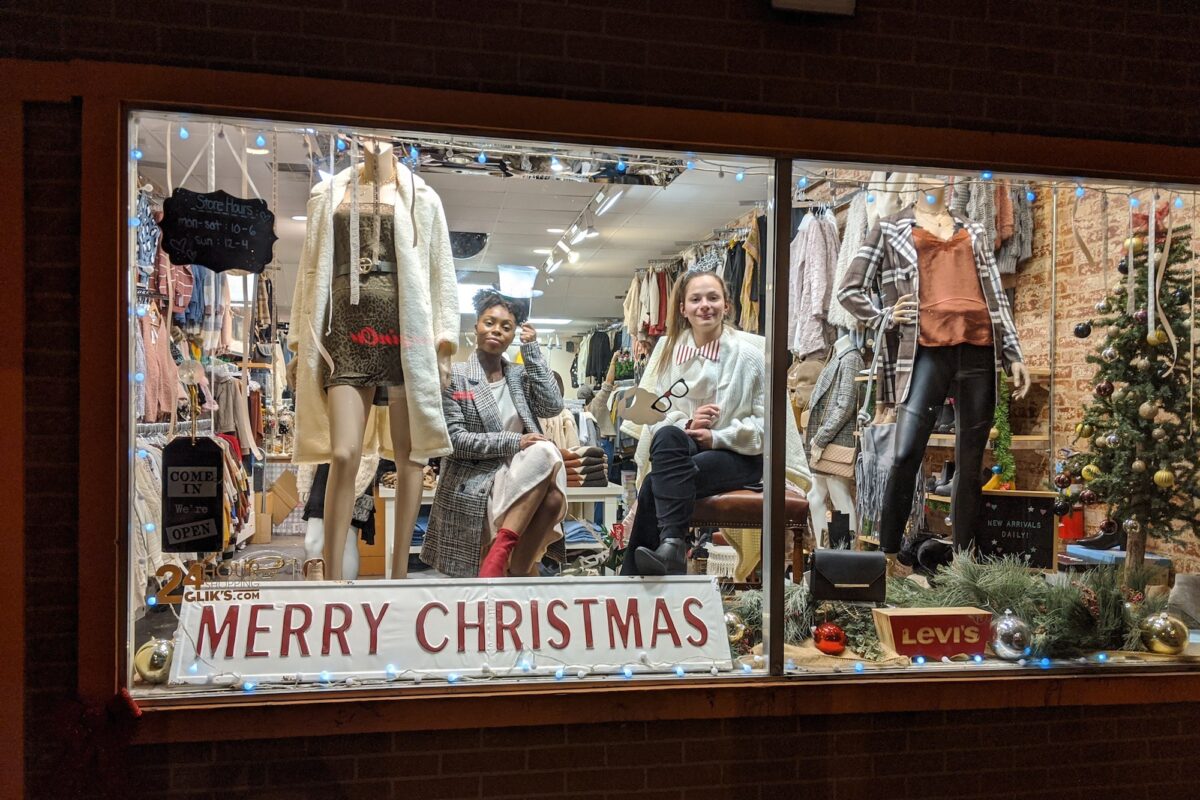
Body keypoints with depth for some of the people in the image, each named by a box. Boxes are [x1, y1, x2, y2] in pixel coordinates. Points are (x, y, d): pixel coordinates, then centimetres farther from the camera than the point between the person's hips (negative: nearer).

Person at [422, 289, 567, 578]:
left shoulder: (519, 376, 15)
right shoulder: (454, 376, 1)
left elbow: (552, 407, -3)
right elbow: (455, 440, -9)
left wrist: (532, 350, -1)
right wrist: (514, 443, -16)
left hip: (522, 482, 4)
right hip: (474, 486, -4)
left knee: (553, 496, -33)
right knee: (544, 453, -31)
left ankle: (518, 571, -19)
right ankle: (501, 553, -29)